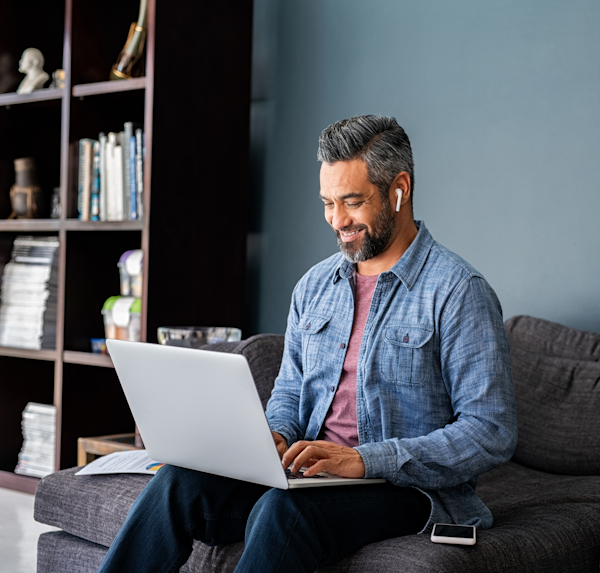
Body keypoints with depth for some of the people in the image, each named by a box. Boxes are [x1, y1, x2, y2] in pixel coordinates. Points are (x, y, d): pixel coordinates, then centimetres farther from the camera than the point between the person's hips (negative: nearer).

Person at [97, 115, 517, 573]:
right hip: (310, 473, 6)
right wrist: (276, 437, -4)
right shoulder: (315, 285, 13)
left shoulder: (459, 291, -9)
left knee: (283, 510, -35)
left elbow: (491, 432, -15)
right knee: (178, 482, -17)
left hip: (408, 486, -6)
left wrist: (364, 459, -23)